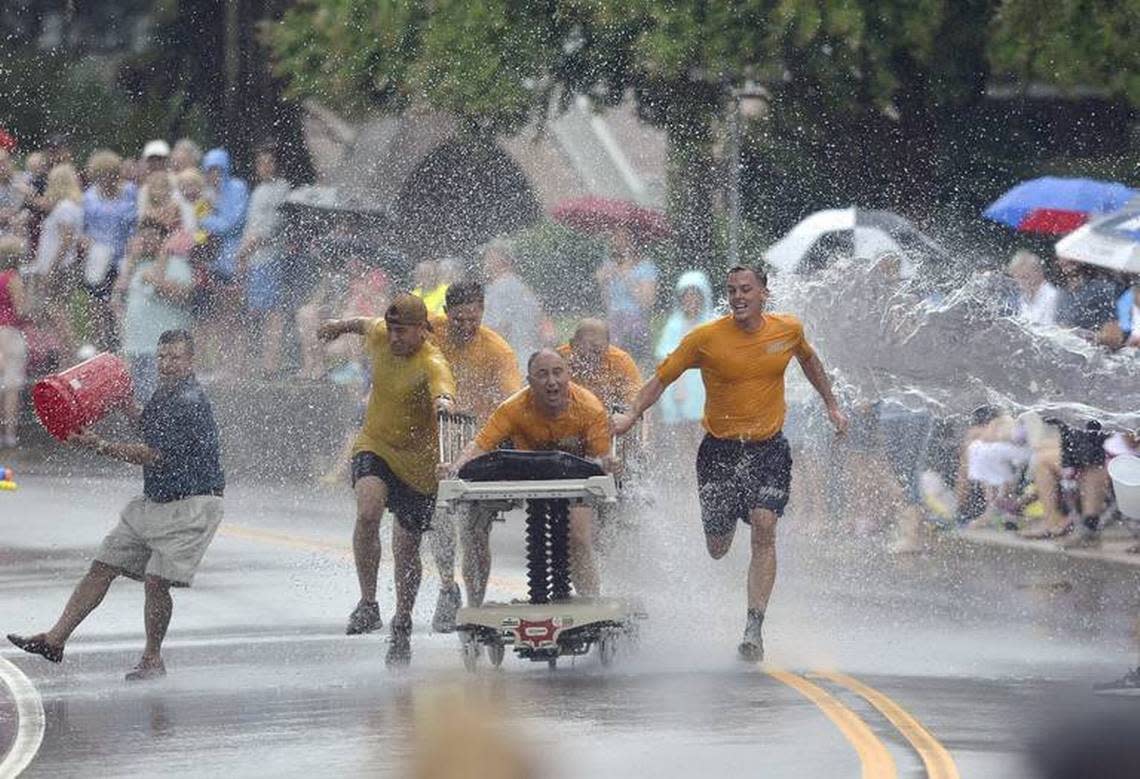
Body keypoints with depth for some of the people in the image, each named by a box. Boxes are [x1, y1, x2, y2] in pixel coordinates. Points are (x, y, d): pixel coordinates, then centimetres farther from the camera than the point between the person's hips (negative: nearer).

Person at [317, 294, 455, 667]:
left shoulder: (432, 364, -24)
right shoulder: (381, 336, -7)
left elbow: (444, 396, -46)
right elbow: (366, 325, 19)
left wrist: (444, 405, -69)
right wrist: (341, 325, 38)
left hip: (417, 463, -3)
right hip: (374, 446, 3)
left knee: (406, 551, 6)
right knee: (368, 512, -27)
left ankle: (402, 627, 28)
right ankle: (368, 603, -19)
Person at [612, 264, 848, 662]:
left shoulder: (788, 330, -1)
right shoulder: (706, 338, -9)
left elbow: (809, 360, 21)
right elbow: (663, 377, -2)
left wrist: (832, 405, 24)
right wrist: (632, 415, -13)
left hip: (769, 447, 0)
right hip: (720, 450, 0)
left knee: (763, 529, -19)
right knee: (717, 548, 4)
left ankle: (754, 629, -20)